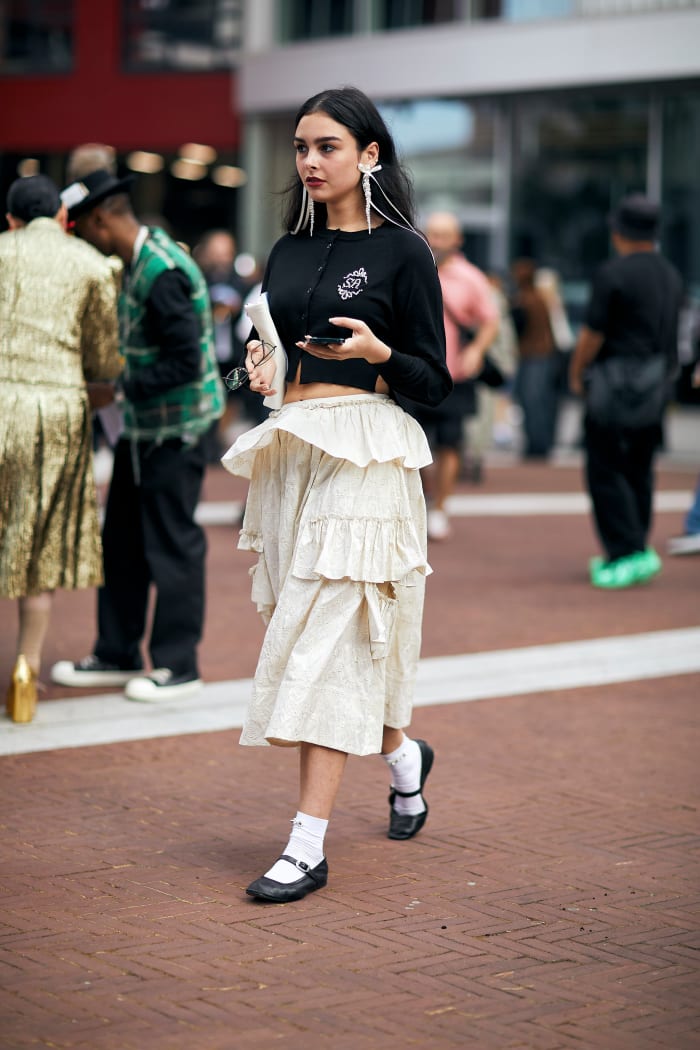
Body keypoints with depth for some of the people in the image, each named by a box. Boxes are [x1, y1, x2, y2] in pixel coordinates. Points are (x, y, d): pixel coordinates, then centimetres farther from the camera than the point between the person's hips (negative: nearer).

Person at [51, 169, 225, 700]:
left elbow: (185, 364, -25)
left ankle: (178, 665, 10)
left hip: (175, 429, -10)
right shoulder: (137, 259, 9)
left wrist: (119, 387, -19)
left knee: (172, 545, -1)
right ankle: (118, 655, 25)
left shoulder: (162, 273, -22)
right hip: (143, 424, 10)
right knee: (123, 539, 15)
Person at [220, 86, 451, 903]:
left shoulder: (402, 252, -3)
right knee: (299, 630, 11)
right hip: (288, 448, 7)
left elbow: (434, 382, -3)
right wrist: (261, 365, -2)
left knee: (324, 639, -11)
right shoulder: (288, 251, 14)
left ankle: (307, 846, -9)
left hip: (363, 453, -6)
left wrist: (378, 353, -21)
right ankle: (403, 754, 38)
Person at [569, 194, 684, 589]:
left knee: (606, 470, -3)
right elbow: (671, 335, 14)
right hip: (657, 386, 7)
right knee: (639, 470, 12)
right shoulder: (673, 276, 11)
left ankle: (630, 550, -10)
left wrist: (577, 375, 4)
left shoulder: (613, 273, -12)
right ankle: (629, 554, 17)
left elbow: (592, 334, -11)